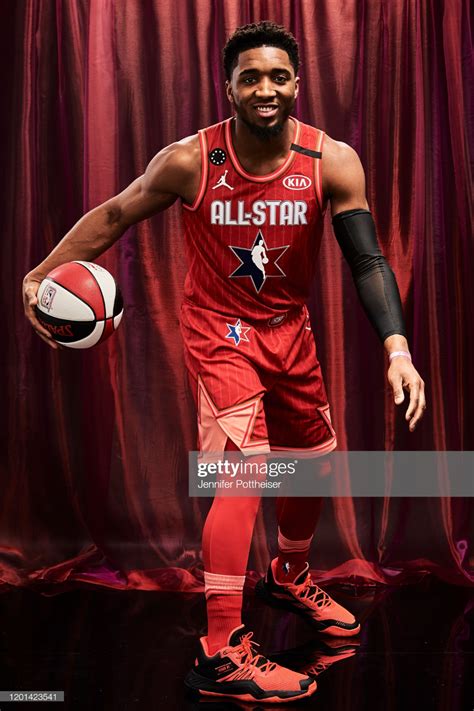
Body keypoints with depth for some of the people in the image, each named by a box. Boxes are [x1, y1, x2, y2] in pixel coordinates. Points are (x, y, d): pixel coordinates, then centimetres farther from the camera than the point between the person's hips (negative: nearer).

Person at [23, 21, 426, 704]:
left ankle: (290, 577, 47)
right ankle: (221, 654, -12)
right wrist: (41, 273, -12)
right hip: (220, 331, -4)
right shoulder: (190, 161, -19)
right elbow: (114, 215, -6)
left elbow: (368, 261, -17)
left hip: (290, 329, 5)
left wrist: (397, 348, -30)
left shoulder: (334, 162, -14)